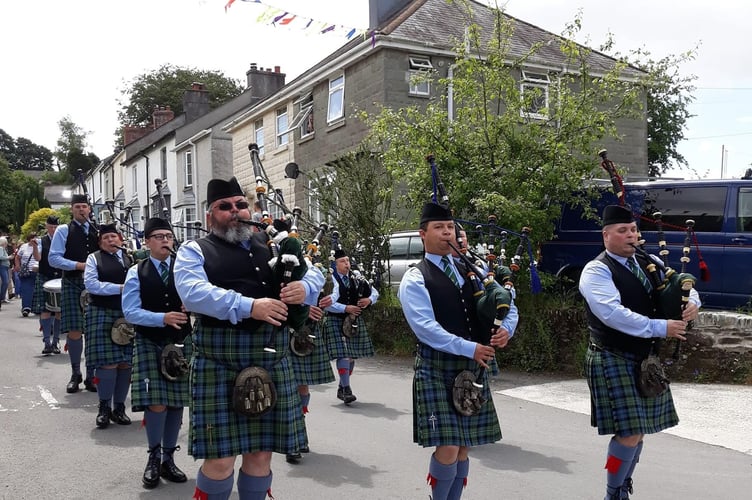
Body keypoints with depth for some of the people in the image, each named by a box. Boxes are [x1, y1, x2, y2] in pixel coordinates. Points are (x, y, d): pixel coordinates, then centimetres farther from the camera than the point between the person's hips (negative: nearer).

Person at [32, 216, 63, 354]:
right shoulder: (42, 241, 4)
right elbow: (37, 258, -9)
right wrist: (34, 245, -26)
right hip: (44, 279, -1)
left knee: (59, 311, 2)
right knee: (45, 310, -5)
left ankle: (55, 342, 12)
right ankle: (47, 342, -3)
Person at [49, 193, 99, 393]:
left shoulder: (97, 231, 11)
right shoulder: (63, 231, 3)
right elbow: (54, 258, -5)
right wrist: (80, 265, -13)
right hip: (72, 284, -2)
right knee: (74, 330, -3)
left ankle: (91, 376, 13)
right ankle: (75, 374, 16)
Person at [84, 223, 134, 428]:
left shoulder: (131, 258, 11)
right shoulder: (94, 258, 6)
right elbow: (91, 284, -6)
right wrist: (120, 288, -12)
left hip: (128, 315, 2)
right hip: (102, 314, -2)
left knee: (126, 363, 3)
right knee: (107, 362, -6)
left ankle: (119, 407, 15)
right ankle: (104, 408, 9)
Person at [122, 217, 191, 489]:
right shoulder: (136, 272, -1)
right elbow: (130, 312, -9)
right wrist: (163, 318, -22)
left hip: (181, 342, 3)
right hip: (149, 343, -2)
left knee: (177, 402, 7)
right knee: (156, 403, -9)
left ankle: (168, 459, 23)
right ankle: (154, 458, 14)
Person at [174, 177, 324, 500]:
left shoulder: (272, 246, 15)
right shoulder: (195, 251, 4)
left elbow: (313, 273, 12)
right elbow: (193, 292, -14)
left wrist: (304, 287, -12)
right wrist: (249, 306, -23)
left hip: (271, 361, 4)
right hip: (219, 364, -3)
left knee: (261, 453, 11)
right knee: (220, 457, 0)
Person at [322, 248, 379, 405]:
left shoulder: (356, 278, 8)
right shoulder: (331, 280, -9)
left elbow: (374, 292, 13)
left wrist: (369, 300, -8)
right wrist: (346, 308, -22)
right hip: (337, 321, -6)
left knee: (352, 355, 10)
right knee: (343, 355, -14)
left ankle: (341, 388, 24)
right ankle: (346, 389, -7)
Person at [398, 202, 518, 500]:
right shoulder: (415, 279, -5)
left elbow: (508, 306, 13)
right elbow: (426, 328, -16)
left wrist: (506, 329, -8)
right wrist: (469, 348, -20)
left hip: (473, 368, 5)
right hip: (437, 369, -5)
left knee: (463, 447, 11)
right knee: (448, 448, -9)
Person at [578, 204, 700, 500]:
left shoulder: (647, 264, 11)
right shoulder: (597, 271, -13)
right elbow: (613, 313, -26)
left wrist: (692, 302, -6)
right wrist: (660, 328, -25)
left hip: (647, 359, 8)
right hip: (614, 361, -7)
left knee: (638, 431, 15)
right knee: (629, 433, -10)